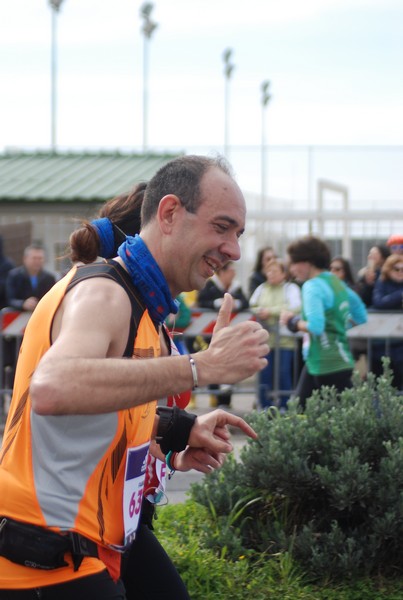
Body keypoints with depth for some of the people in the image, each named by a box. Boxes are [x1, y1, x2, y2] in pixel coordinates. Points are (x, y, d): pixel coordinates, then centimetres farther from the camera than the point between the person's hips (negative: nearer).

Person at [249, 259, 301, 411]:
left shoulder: (291, 288, 3)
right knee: (264, 373, 0)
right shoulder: (261, 289, 16)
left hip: (284, 340, -3)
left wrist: (270, 311, -13)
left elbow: (294, 307, -11)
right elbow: (251, 307, 13)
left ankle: (284, 406, 6)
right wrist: (260, 312, -10)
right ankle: (265, 407, 7)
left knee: (283, 373, -4)